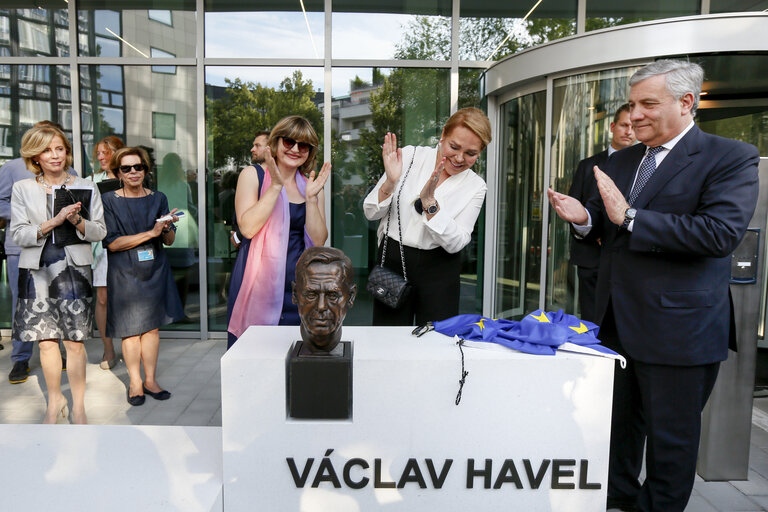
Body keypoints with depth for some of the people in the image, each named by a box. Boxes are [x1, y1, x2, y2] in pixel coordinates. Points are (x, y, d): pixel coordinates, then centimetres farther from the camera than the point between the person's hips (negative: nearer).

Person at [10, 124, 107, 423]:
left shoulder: (86, 187, 6)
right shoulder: (22, 189, 6)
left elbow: (100, 231, 4)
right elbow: (18, 235, -2)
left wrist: (78, 222, -15)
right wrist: (52, 223, -15)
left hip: (74, 271, -1)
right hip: (38, 272, 1)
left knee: (75, 342, 1)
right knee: (46, 341, 3)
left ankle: (78, 406, 15)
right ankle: (55, 401, 24)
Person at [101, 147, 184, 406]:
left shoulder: (158, 198, 6)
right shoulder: (108, 200, -3)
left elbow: (170, 240, 6)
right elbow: (112, 243, -12)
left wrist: (166, 228, -17)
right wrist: (150, 233, -18)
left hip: (155, 270, 3)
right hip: (125, 273, -3)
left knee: (152, 326, 6)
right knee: (131, 329, 2)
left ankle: (150, 380, 17)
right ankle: (135, 382, 16)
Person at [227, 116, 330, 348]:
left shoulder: (312, 186, 13)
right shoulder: (252, 175, 3)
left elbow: (318, 241, 3)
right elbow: (247, 228, -12)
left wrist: (310, 198, -7)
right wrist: (276, 186, -12)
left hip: (297, 287, 3)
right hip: (258, 283, -3)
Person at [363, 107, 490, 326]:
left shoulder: (475, 186, -1)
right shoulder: (410, 156, -3)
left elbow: (455, 243, -11)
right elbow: (371, 213, -2)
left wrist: (429, 201, -22)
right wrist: (390, 182, -21)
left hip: (438, 272, 0)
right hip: (392, 262, 0)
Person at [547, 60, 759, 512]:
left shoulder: (731, 158, -10)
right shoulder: (622, 161, 10)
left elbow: (722, 233, -24)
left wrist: (629, 216, -26)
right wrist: (584, 217, -6)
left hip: (679, 330, -6)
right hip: (618, 322, 7)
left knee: (671, 437, 9)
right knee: (618, 423, 21)